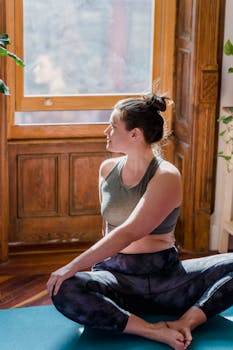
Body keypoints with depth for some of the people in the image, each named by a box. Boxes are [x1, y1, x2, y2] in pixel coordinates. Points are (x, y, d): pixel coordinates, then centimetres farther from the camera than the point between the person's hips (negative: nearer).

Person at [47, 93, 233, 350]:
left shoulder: (166, 177, -11)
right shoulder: (107, 169, 6)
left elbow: (128, 233, -22)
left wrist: (73, 266, -26)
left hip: (165, 277, -2)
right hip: (116, 276, 3)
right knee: (62, 291, -31)